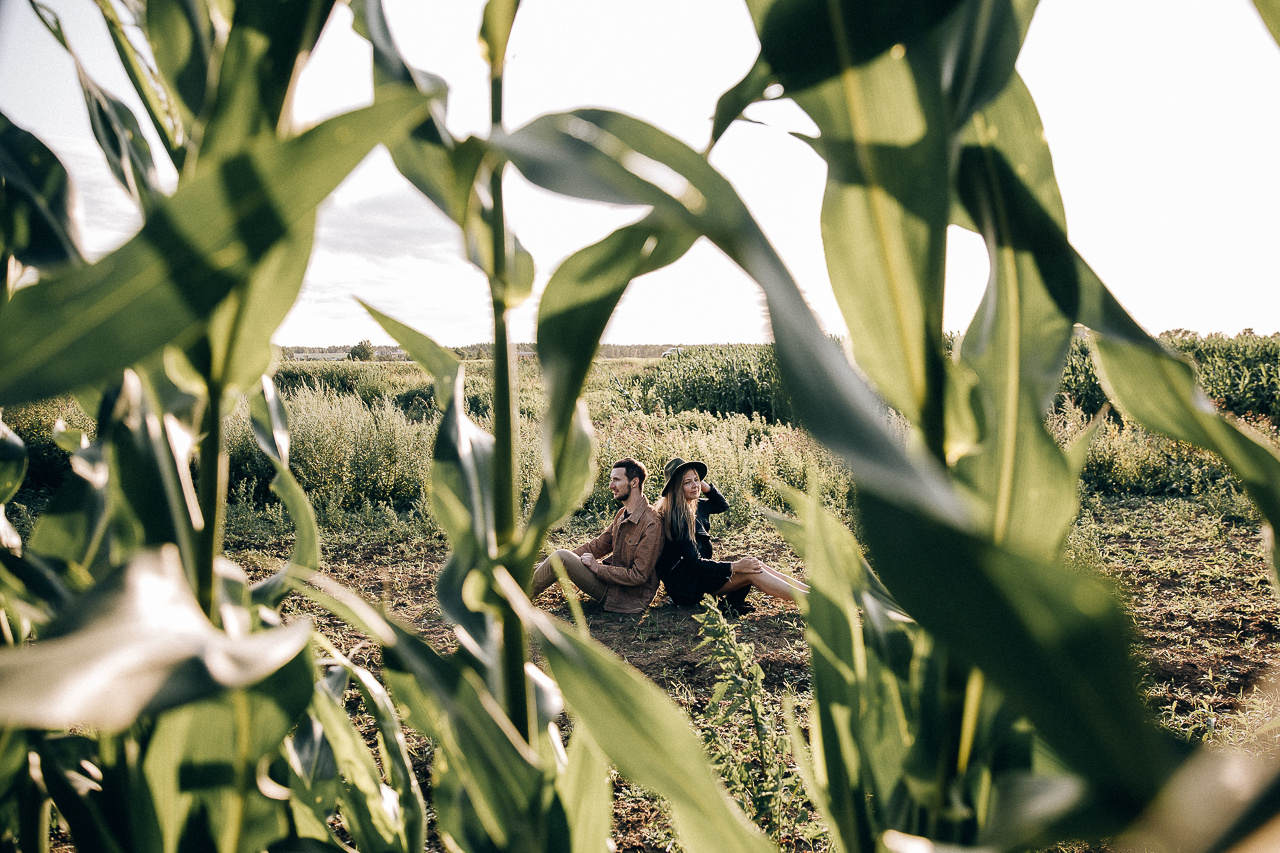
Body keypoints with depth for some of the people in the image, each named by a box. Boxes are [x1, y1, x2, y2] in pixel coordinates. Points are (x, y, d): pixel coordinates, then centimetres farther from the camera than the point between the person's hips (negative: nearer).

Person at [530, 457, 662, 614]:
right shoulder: (623, 514, 9)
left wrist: (597, 568, -16)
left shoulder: (651, 524, -22)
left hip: (628, 597, -9)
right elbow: (597, 546, 12)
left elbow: (638, 576, -22)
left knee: (561, 557, -17)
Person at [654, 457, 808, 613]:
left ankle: (809, 590, -7)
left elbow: (722, 505, 20)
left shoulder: (695, 506, 5)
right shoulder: (677, 518, -22)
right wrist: (734, 567, -24)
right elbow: (694, 562, -23)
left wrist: (703, 484, 3)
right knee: (751, 574, -18)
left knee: (755, 567, -6)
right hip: (684, 581, -9)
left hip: (698, 571, 9)